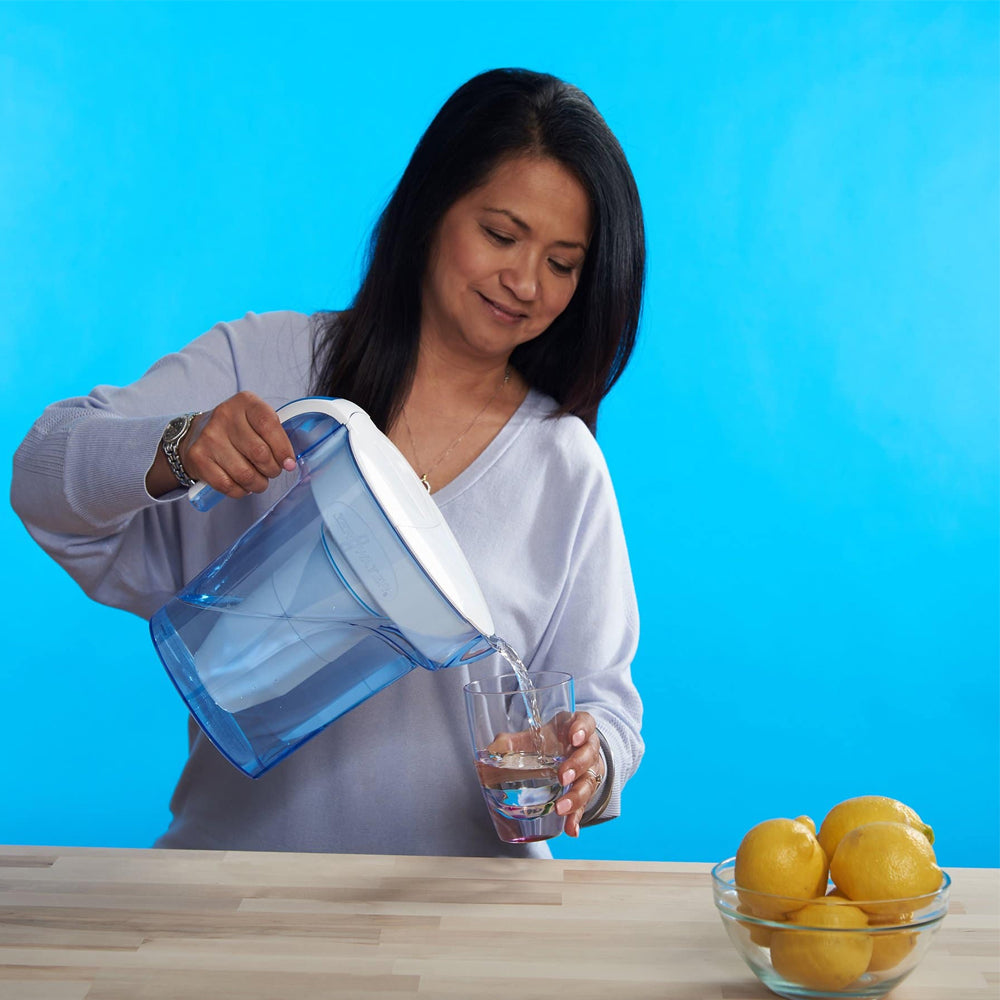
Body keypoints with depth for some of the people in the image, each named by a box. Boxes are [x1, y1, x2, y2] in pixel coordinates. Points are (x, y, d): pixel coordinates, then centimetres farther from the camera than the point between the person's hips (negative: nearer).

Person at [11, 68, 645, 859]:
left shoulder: (566, 464, 7)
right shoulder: (266, 363, 3)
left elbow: (602, 699, 9)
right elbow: (45, 471, -3)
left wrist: (584, 762, -13)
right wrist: (179, 451, -22)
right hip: (237, 848, -2)